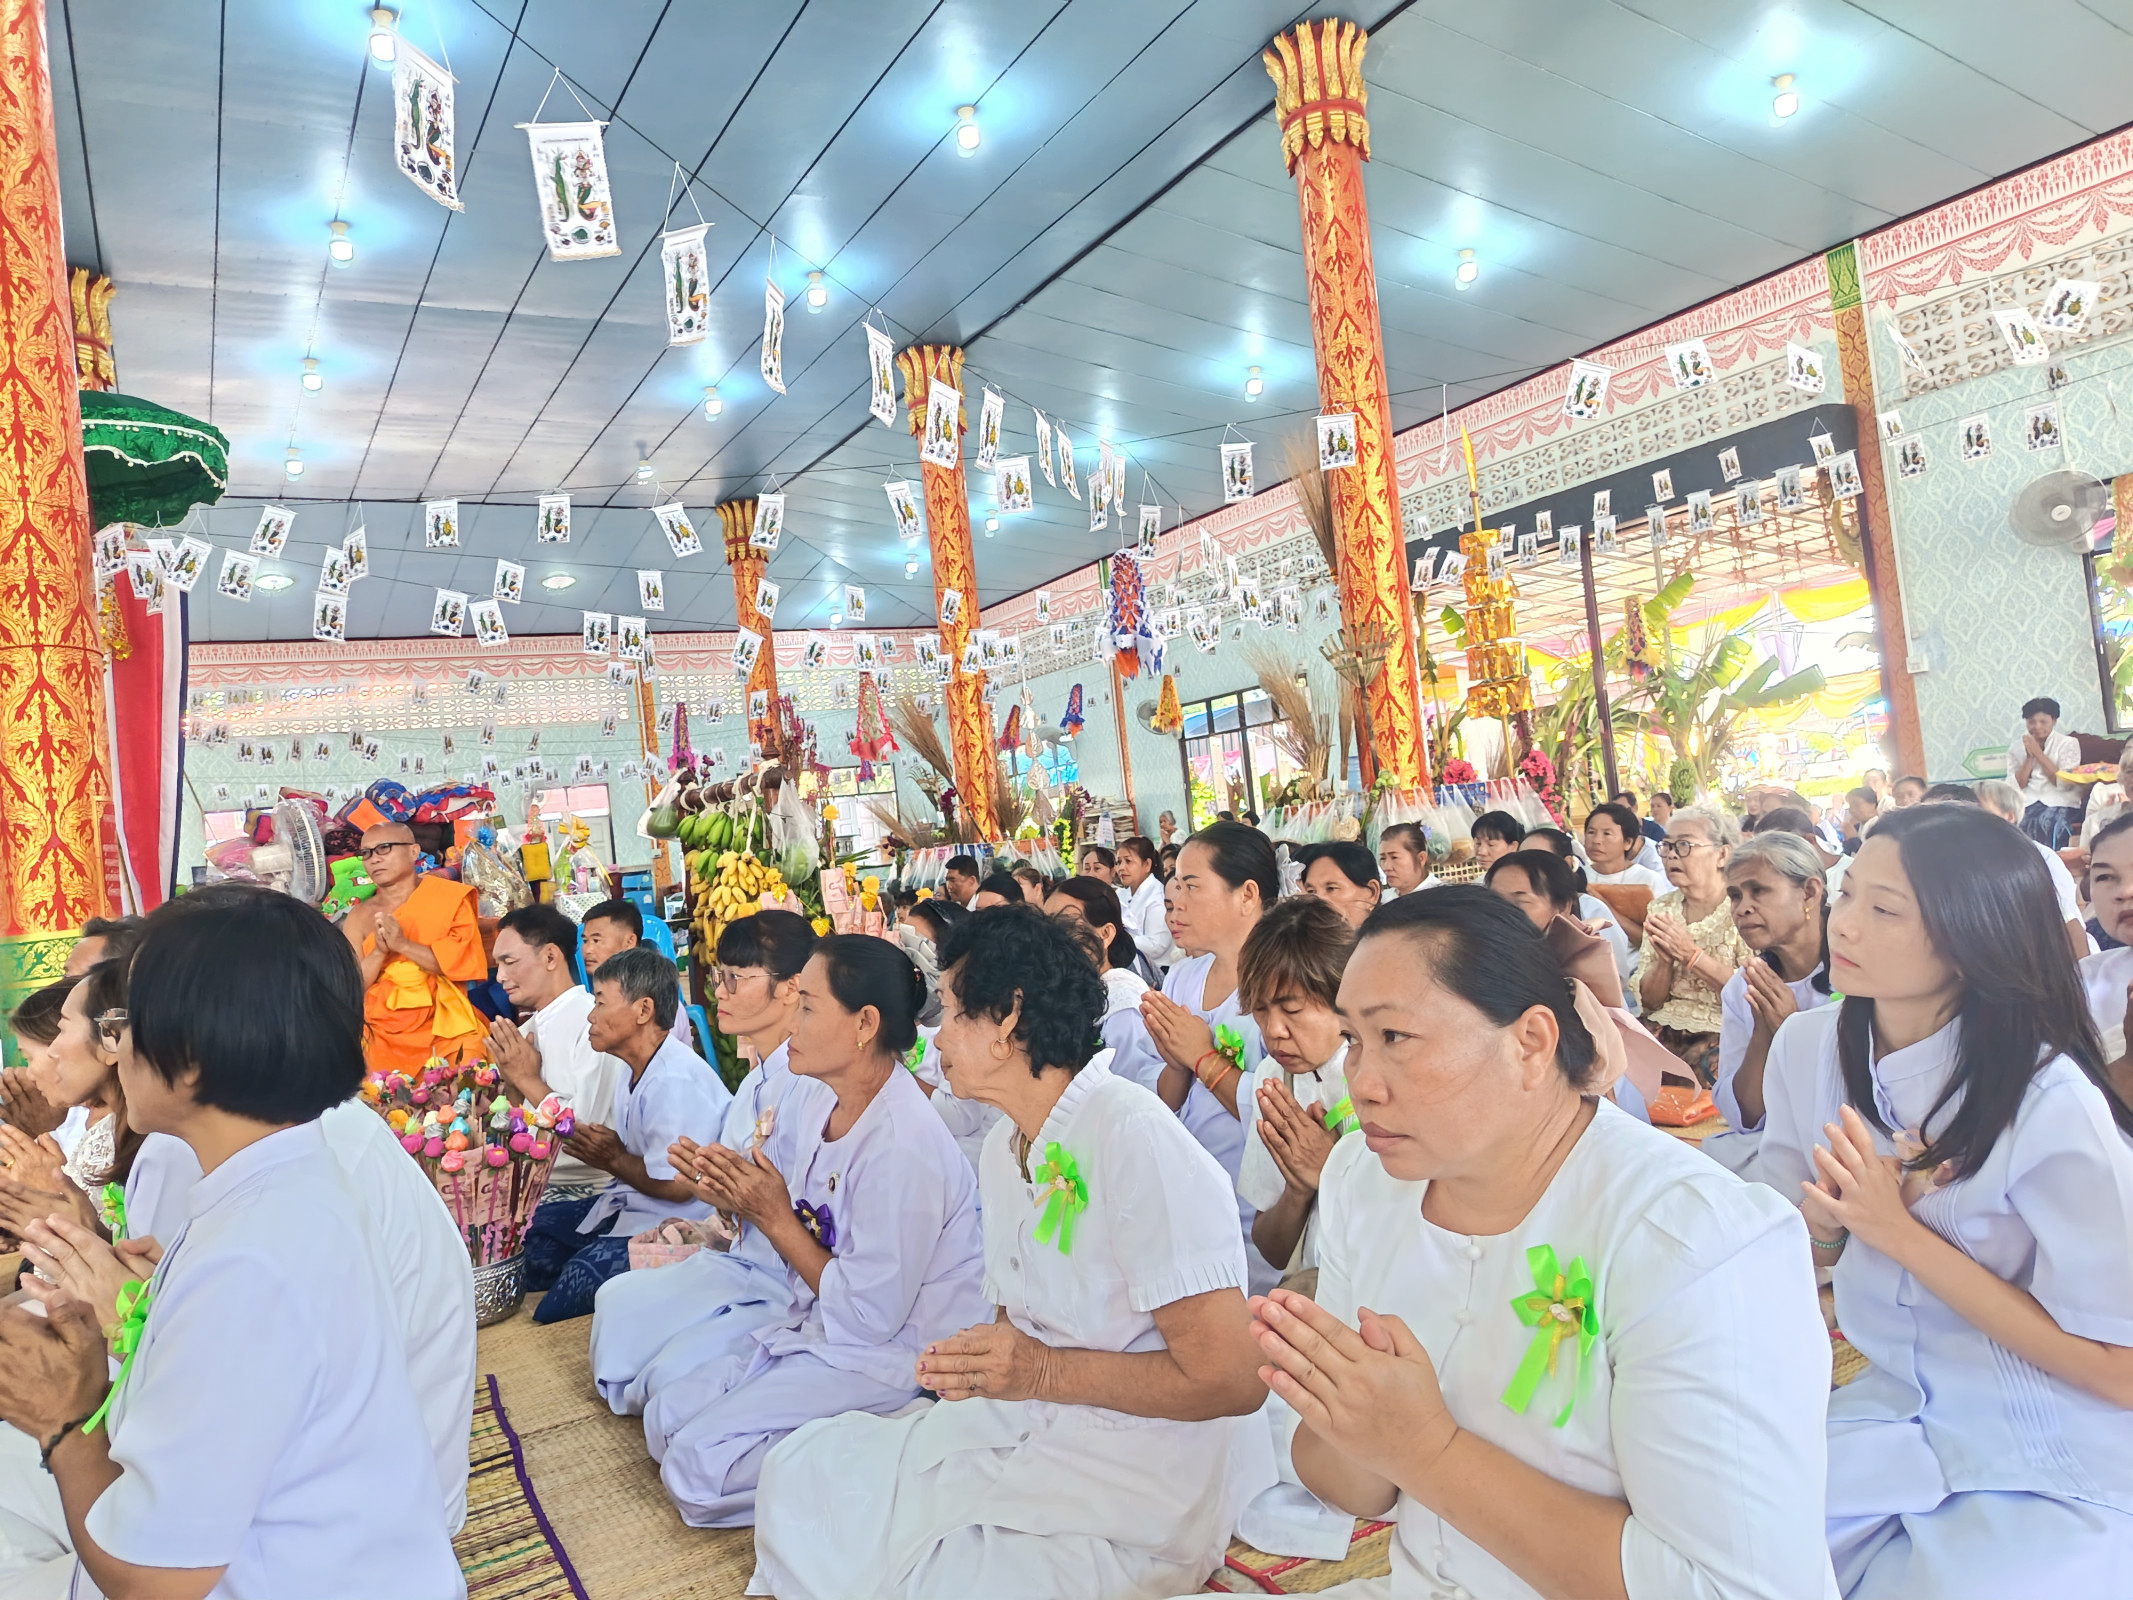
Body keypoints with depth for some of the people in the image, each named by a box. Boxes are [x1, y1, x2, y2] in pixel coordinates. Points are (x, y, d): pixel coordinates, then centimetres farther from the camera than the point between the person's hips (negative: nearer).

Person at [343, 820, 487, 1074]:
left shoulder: (449, 897, 3)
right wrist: (379, 952, -14)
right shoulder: (359, 917, 9)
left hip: (445, 1027, -1)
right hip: (383, 1034, 2)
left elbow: (465, 962, -8)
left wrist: (403, 945, -16)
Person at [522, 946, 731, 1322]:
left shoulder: (675, 1081, -25)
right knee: (533, 1225, 11)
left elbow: (677, 1185, -25)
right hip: (630, 1206, 11)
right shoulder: (636, 1073, 10)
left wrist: (614, 1160, -10)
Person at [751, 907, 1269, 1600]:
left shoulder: (1134, 1139, -22)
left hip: (1136, 1478, -8)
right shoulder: (1002, 1147, 8)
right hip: (1027, 1425, 8)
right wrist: (972, 1361, -5)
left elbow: (1230, 1378, -22)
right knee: (803, 1468, -4)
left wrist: (1044, 1371, -21)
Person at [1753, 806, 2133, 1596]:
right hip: (1890, 1410, 4)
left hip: (2050, 1469, -3)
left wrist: (1900, 1232, -21)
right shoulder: (1807, 1045, -6)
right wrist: (1825, 1218, -17)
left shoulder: (2049, 1099, -21)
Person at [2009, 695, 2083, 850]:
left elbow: (2064, 784, -7)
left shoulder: (2068, 743, 7)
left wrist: (2038, 753, -6)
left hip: (2060, 805, -2)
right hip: (2026, 805, 2)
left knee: (2048, 823, -34)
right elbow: (2015, 787, 1)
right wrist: (2029, 757, -6)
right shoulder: (2016, 748, 13)